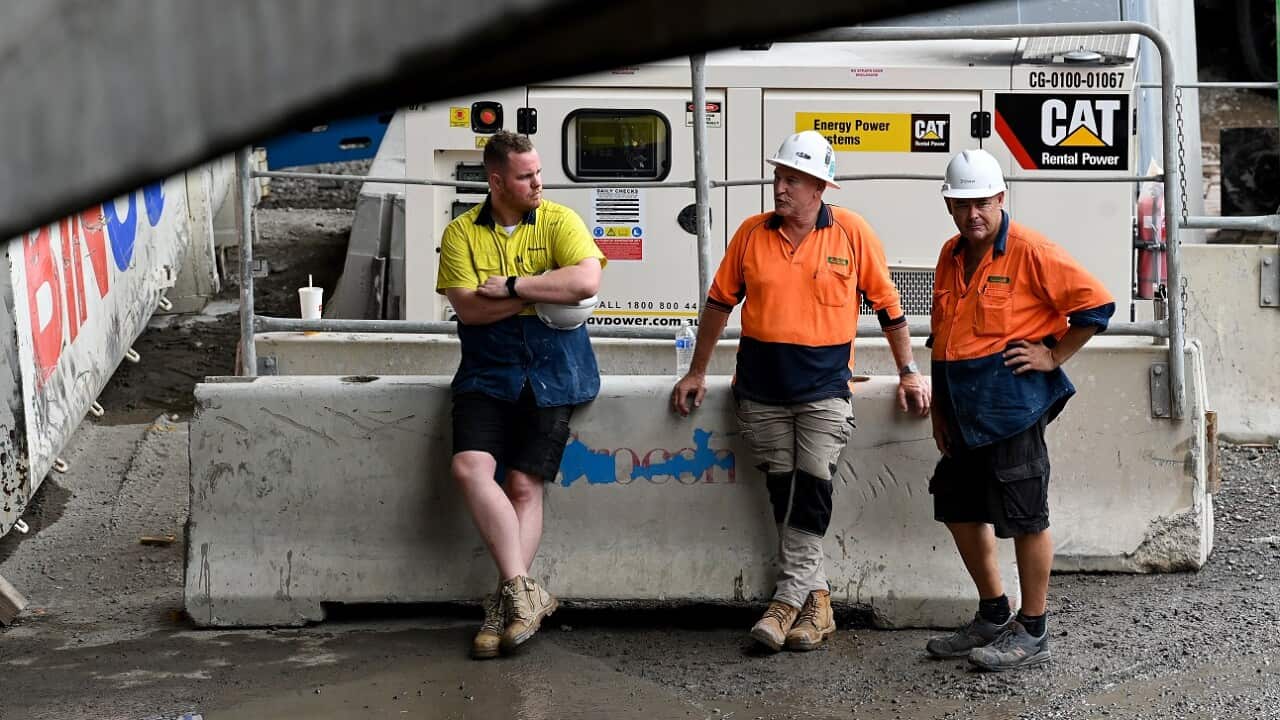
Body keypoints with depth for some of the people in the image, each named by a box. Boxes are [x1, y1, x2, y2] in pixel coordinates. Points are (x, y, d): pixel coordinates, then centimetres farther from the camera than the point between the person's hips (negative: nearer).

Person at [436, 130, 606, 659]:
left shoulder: (558, 221, 1)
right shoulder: (462, 232, 3)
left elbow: (587, 281, -16)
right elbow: (468, 307, -8)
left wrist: (511, 286, -15)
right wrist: (542, 293, -12)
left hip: (553, 374, -1)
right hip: (488, 373, 1)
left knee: (524, 485, -6)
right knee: (470, 467, -19)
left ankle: (505, 605, -1)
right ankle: (524, 592, -19)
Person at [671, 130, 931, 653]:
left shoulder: (852, 233, -2)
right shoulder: (751, 234, 4)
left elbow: (887, 304, 6)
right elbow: (719, 302, 12)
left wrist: (909, 372, 6)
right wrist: (697, 372, 15)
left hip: (823, 386, -2)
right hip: (761, 387, 2)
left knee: (811, 486, -11)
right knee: (782, 489, 3)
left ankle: (789, 599, -7)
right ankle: (814, 598, 11)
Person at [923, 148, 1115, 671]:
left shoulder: (1030, 251, -12)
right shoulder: (952, 257, 12)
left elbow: (1097, 304, -13)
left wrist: (1054, 357, -11)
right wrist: (939, 408, 19)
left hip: (1012, 406, -9)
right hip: (965, 412, 9)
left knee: (1025, 517, -2)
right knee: (959, 509, 15)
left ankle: (1032, 633, 7)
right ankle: (993, 617, 30)